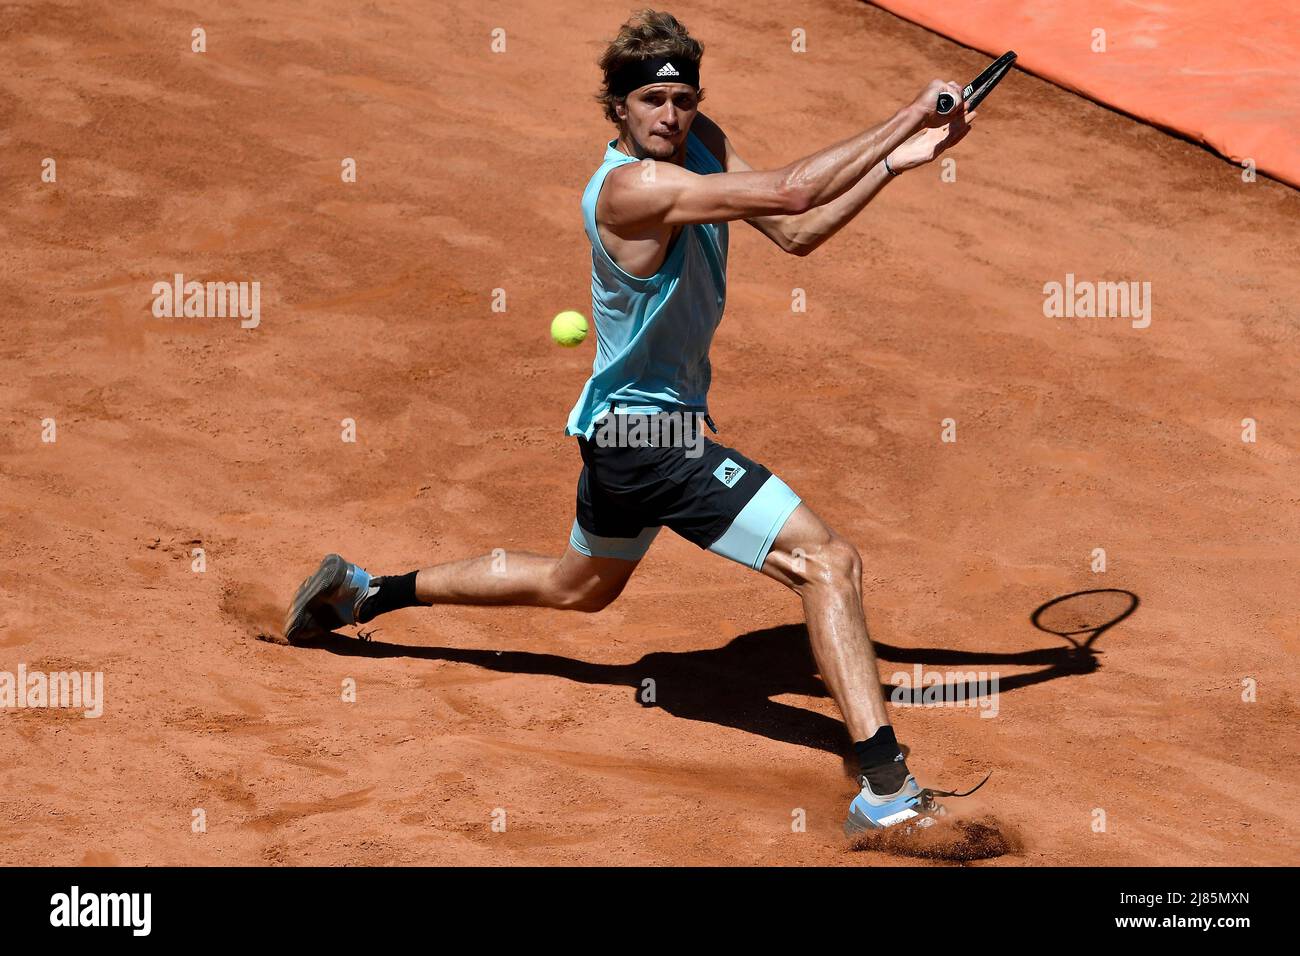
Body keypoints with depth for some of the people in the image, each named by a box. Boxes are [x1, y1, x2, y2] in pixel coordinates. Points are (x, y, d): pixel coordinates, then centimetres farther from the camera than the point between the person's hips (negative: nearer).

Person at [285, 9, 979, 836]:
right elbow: (790, 190, -34)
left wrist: (894, 162, -11)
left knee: (579, 586, 32)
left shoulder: (702, 142, 2)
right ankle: (886, 789, -19)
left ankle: (366, 592, 41)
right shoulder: (631, 186, -25)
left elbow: (796, 232, 0)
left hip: (622, 428, 10)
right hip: (652, 435, -10)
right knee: (829, 561, -16)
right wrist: (908, 117, -28)